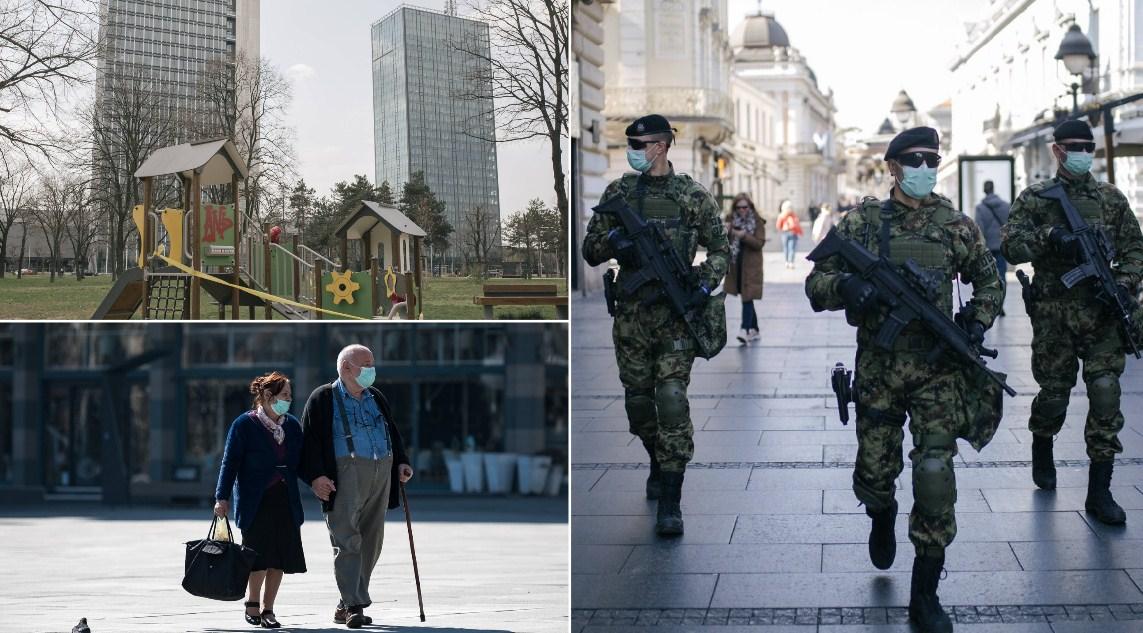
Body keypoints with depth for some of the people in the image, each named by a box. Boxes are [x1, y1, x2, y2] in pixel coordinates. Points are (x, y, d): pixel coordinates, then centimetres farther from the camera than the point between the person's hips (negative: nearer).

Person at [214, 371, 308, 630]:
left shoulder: (292, 425, 11)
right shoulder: (244, 424, -4)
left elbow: (299, 463, 17)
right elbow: (230, 463, -5)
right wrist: (222, 497, -10)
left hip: (284, 501, 5)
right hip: (255, 502, -5)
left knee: (280, 558, 1)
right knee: (261, 555, -10)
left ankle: (267, 609, 12)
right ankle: (252, 604, 9)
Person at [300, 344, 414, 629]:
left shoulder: (376, 398, 20)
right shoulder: (323, 399, 1)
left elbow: (393, 432, 26)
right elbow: (310, 439, -5)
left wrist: (401, 462, 11)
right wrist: (316, 475, -16)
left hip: (381, 474, 6)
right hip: (345, 473, -6)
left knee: (371, 541, 6)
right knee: (347, 540, -12)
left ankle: (348, 605, 15)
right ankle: (354, 606, -14)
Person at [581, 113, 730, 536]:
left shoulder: (693, 195, 1)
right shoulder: (618, 193, 8)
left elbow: (719, 248, 9)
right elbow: (590, 251, 9)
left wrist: (706, 282, -8)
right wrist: (611, 240, -13)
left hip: (676, 314, -3)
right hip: (631, 314, 3)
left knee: (672, 400, -12)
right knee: (638, 400, 11)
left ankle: (670, 503, -12)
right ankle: (658, 465, 39)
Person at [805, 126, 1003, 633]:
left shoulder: (955, 224, 4)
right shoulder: (863, 221, 1)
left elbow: (989, 280, 19)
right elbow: (817, 283, -2)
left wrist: (978, 322, 2)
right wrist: (847, 285, -24)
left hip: (937, 370, 0)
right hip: (877, 368, 0)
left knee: (935, 473, -10)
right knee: (874, 474, 8)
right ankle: (882, 518, 47)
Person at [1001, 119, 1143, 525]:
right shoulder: (1035, 199, 4)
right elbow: (1011, 247, -6)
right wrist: (1048, 236, -22)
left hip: (1101, 312, 1)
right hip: (1053, 312, -1)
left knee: (1105, 393, -8)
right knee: (1054, 393, 7)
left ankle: (1099, 491, -4)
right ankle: (1042, 451, 40)